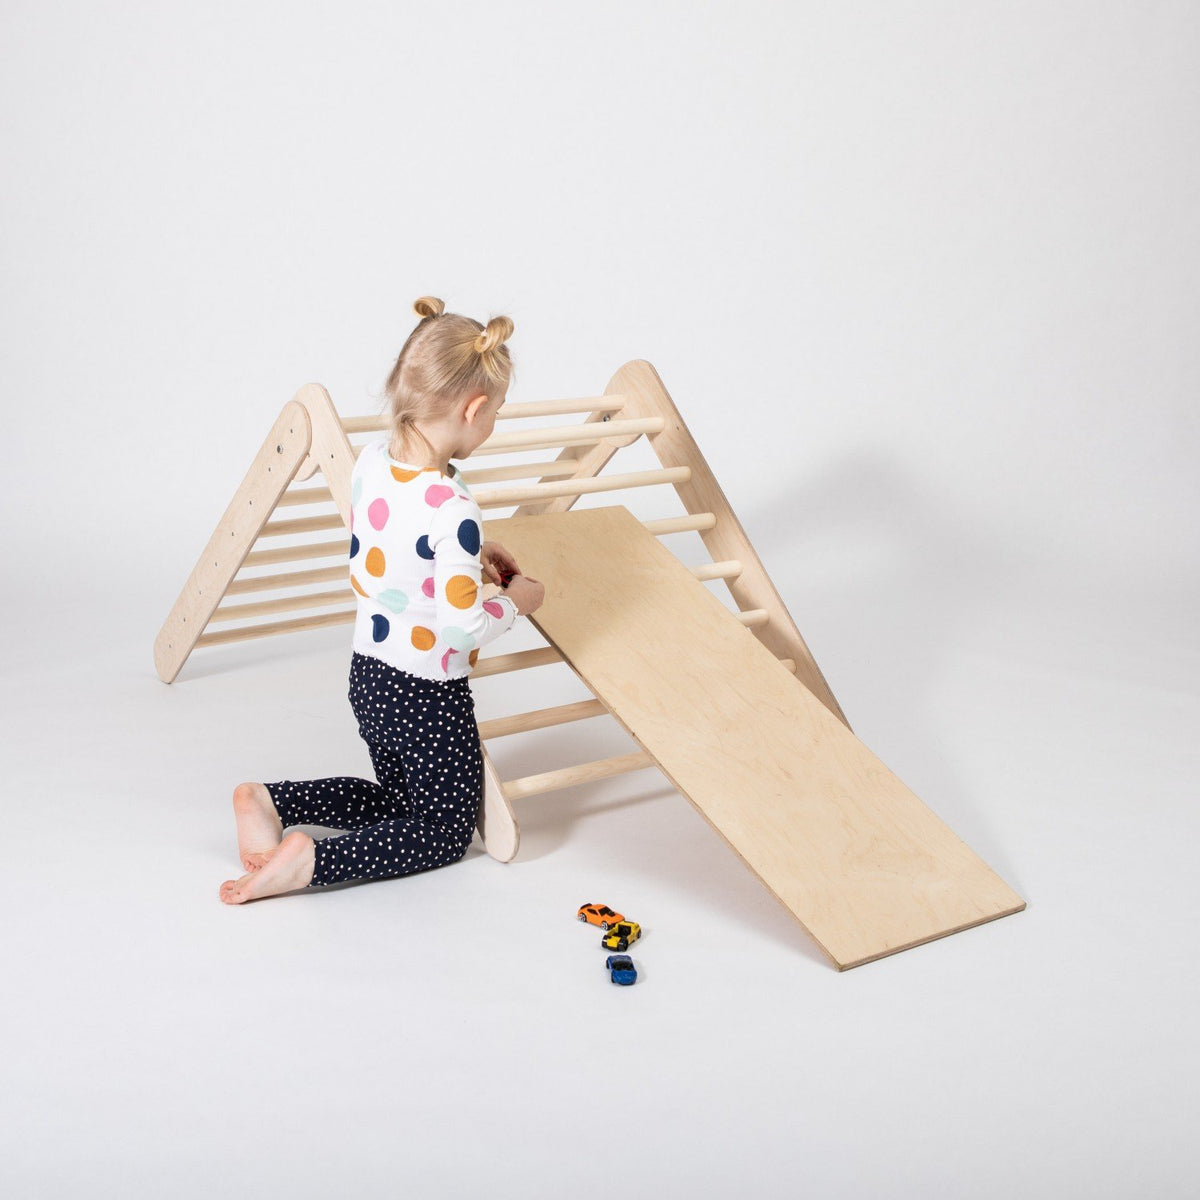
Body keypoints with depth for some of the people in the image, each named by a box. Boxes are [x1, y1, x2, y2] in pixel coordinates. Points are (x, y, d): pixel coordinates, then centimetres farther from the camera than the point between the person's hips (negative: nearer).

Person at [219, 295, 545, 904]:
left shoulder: (370, 461, -5)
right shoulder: (452, 510, -29)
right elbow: (462, 629, -25)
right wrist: (514, 602, -6)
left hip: (368, 675, 8)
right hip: (428, 697, -8)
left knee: (398, 800, 29)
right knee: (445, 831, 13)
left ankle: (270, 801, 11)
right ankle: (311, 862, -8)